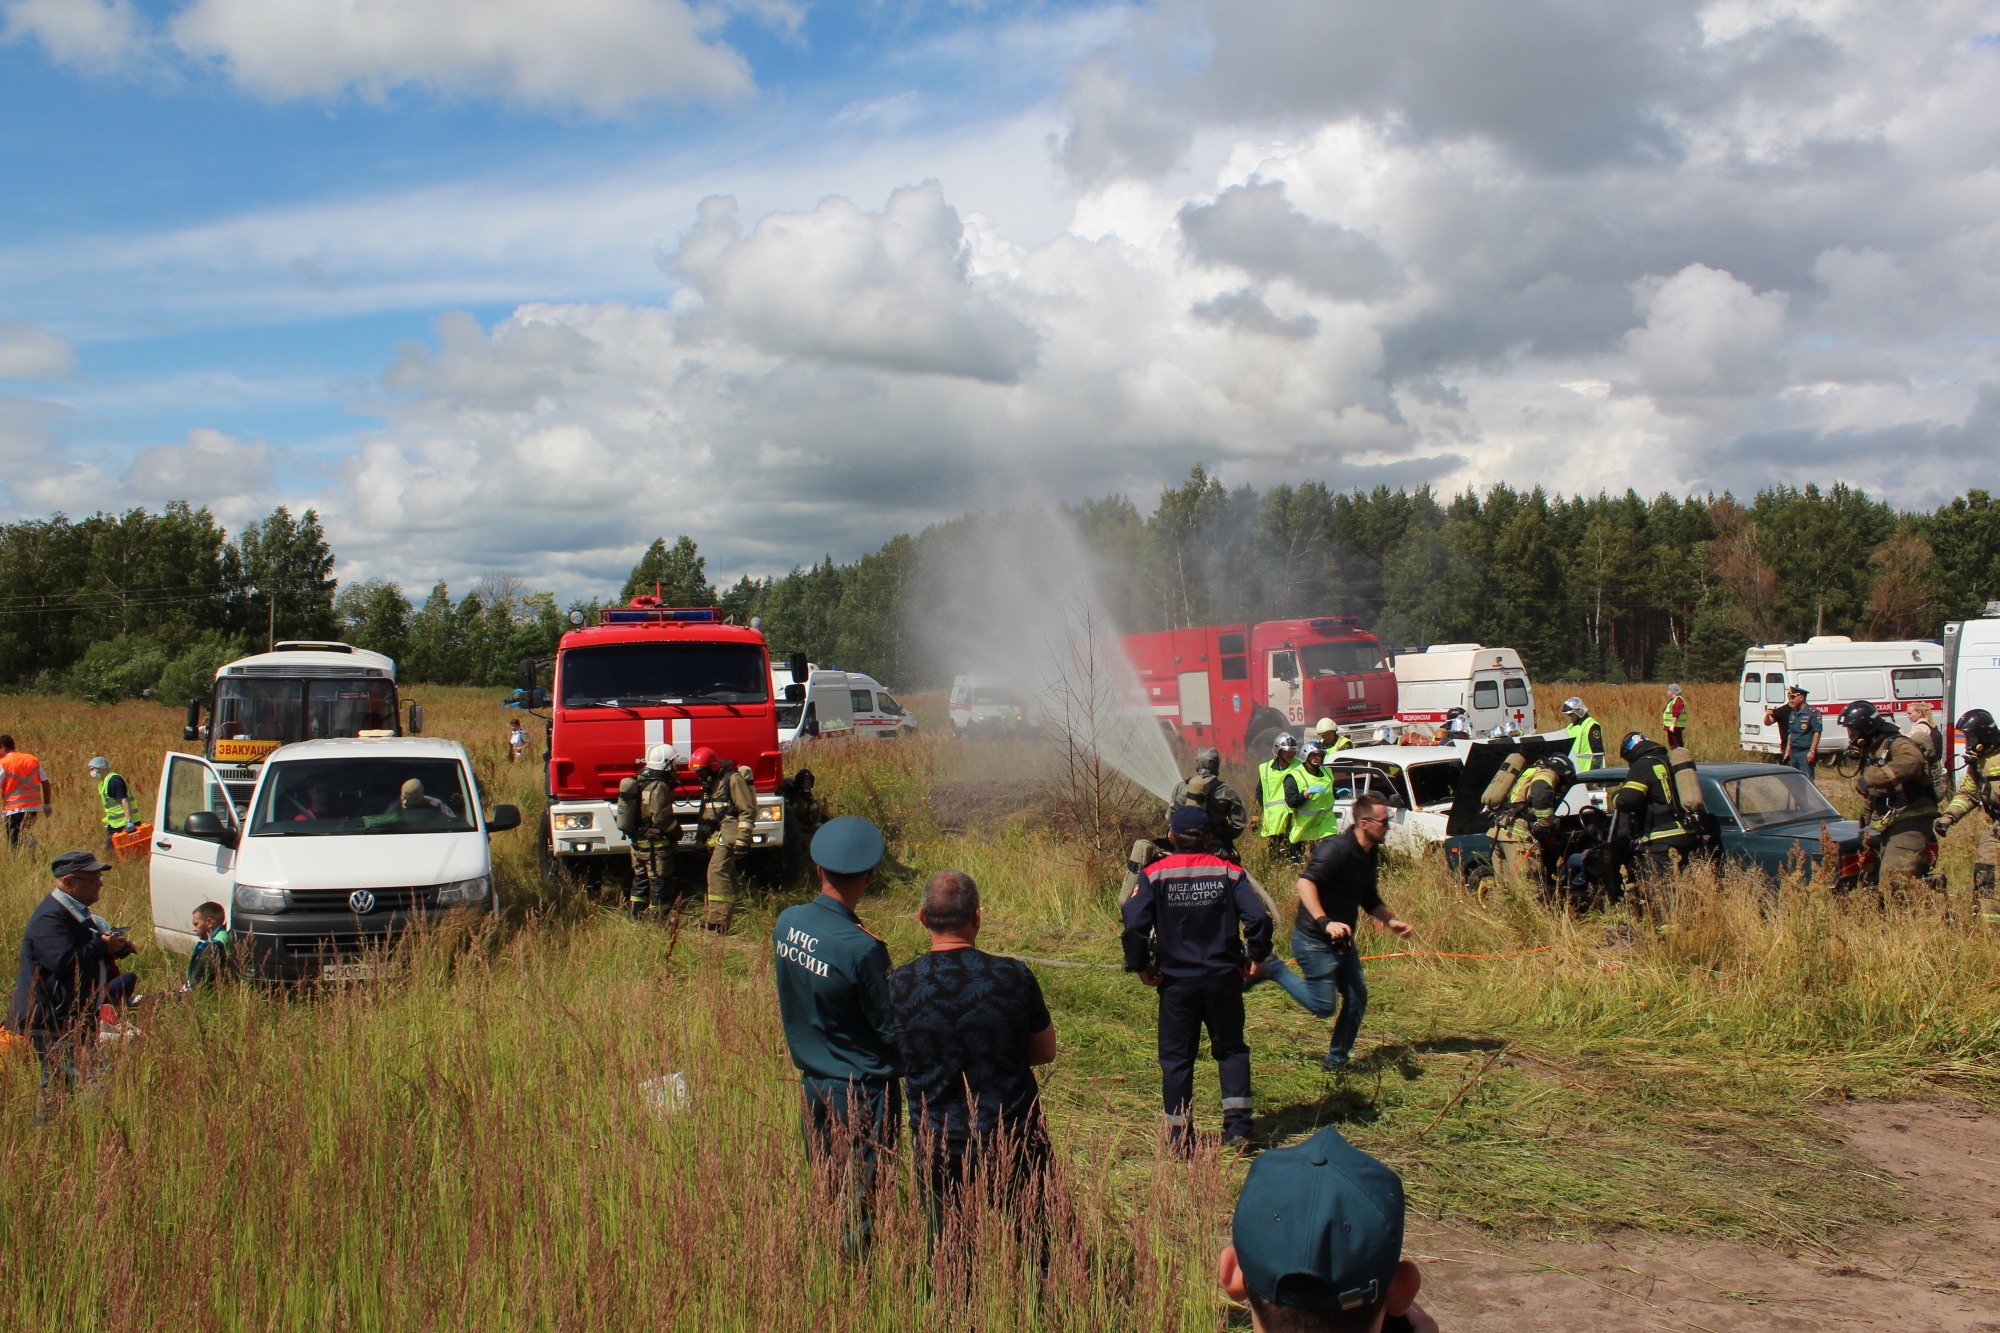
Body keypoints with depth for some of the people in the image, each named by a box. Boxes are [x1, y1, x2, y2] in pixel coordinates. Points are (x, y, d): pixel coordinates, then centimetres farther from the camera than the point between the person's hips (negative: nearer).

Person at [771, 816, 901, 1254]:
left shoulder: (786, 922, -6)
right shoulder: (863, 949, -25)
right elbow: (893, 1030, -16)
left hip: (811, 1079, 6)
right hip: (863, 1087, -6)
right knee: (859, 1200, 5)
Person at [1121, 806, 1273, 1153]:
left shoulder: (1154, 874, -5)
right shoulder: (1229, 872, -2)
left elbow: (1133, 923, -15)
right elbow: (1258, 917, -12)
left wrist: (1140, 966, -2)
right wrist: (1255, 957, 2)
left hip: (1176, 981, -1)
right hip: (1224, 978, 1)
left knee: (1176, 1058, 9)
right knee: (1231, 1049, 17)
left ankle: (1179, 1138, 11)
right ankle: (1237, 1123, 8)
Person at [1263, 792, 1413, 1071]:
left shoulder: (1371, 854, 7)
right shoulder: (1337, 848, -22)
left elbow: (1369, 899, 23)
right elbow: (1305, 883, -35)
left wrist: (1392, 920, 8)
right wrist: (1325, 922, -44)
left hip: (1343, 941, 9)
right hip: (1314, 940, -9)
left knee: (1357, 999, 6)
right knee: (1324, 1006, -4)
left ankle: (1336, 1060, 22)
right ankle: (1272, 969, 11)